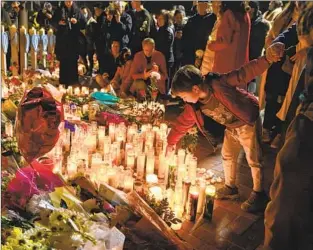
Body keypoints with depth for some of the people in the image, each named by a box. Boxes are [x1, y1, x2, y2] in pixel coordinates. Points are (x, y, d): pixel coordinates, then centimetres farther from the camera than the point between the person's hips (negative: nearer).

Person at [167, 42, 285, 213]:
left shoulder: (219, 84, -33)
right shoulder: (194, 106, -11)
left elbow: (246, 73, -33)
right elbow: (183, 123, 1)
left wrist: (267, 59, -45)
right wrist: (170, 142, 8)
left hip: (248, 122, -7)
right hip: (231, 127, 7)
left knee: (254, 160, 2)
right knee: (227, 156, 17)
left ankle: (259, 195, 17)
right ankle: (230, 187, 38)